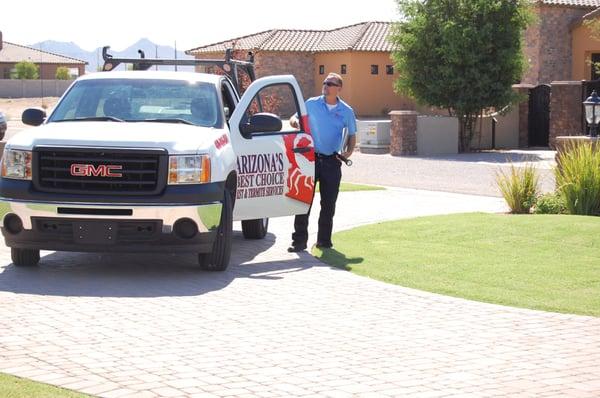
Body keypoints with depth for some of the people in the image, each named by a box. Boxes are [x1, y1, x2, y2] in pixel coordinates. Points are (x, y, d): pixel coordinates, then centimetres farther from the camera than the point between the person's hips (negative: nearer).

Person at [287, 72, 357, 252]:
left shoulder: (346, 111, 6)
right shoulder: (311, 104, 3)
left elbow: (352, 135, 15)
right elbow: (295, 118, 11)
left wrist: (349, 151, -4)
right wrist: (294, 121, -13)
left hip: (332, 161, 1)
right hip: (311, 158, -1)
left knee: (329, 203, 6)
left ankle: (324, 240, 18)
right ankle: (299, 241, -4)